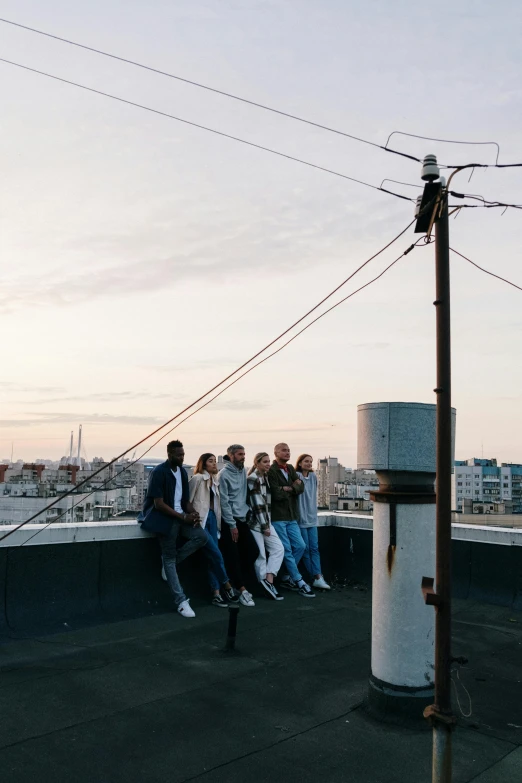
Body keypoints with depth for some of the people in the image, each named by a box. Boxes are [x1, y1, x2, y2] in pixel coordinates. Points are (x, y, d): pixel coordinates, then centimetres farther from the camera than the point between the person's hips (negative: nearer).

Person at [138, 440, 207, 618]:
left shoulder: (182, 472, 10)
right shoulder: (159, 472, -13)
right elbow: (159, 504, -18)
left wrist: (193, 513, -6)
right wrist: (184, 517, -18)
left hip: (181, 516, 7)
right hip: (164, 518, -6)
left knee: (202, 537, -15)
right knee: (169, 557, -5)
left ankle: (170, 561, 1)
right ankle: (181, 601, -1)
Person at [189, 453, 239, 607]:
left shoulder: (214, 482, 17)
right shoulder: (197, 478, -7)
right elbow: (188, 500, -9)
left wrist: (217, 521, 9)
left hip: (212, 518, 7)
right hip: (200, 520, -7)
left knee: (212, 556, 3)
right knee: (216, 554, -10)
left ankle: (216, 593, 3)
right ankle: (227, 586, 6)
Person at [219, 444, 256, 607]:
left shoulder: (243, 471, 9)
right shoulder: (224, 474, -10)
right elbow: (224, 502, -13)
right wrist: (232, 525, -13)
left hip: (244, 518, 7)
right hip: (229, 521, -7)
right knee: (233, 557, -5)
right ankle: (242, 590, -2)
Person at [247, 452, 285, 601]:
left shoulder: (265, 478, 12)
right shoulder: (253, 479, -14)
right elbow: (257, 504, -17)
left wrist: (267, 523, 12)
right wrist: (264, 526, -16)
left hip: (265, 520, 9)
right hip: (255, 522, -8)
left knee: (278, 548, -1)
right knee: (260, 554, -2)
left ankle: (269, 581, -5)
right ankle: (267, 582, 7)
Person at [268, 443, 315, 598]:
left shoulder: (290, 469, 13)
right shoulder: (271, 471, -11)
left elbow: (300, 488, 2)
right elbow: (276, 494, -18)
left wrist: (288, 488, -16)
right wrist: (293, 488, -3)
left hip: (291, 516, 8)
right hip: (278, 517, -8)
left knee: (300, 546, 7)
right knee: (287, 550, -2)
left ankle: (287, 578, 19)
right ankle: (299, 582, 7)